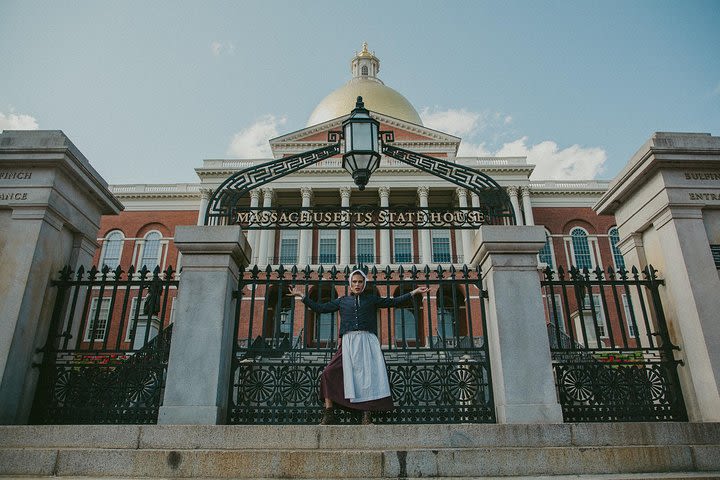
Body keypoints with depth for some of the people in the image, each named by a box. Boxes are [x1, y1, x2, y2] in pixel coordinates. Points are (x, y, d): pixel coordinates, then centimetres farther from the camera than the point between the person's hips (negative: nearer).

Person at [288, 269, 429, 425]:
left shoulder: (371, 298, 17)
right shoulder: (342, 300, 19)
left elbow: (393, 301, 17)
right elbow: (320, 308, 19)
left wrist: (414, 292, 14)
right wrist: (302, 295, 18)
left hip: (367, 341, 0)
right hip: (348, 342, 1)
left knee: (368, 375, -11)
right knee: (329, 373, -13)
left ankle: (367, 416, -1)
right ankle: (328, 414, -3)